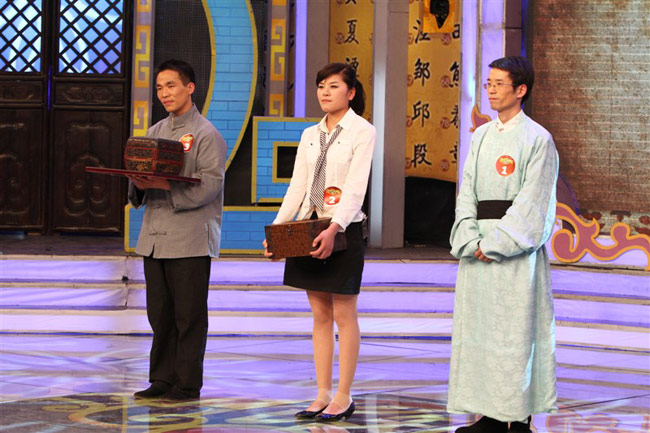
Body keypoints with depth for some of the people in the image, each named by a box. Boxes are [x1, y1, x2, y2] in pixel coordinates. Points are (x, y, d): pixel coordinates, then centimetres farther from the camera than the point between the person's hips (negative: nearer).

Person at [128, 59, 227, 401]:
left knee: (189, 314, -2)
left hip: (191, 237, -7)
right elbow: (143, 176, 17)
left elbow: (210, 184, -15)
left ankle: (188, 384, 5)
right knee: (159, 314, 10)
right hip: (154, 237, 7)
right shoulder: (155, 132, 17)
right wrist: (139, 183, -7)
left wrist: (165, 186, -26)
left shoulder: (207, 135, -6)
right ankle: (162, 379, 18)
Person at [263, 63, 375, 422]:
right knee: (319, 315, 8)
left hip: (344, 230, -6)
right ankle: (323, 394, 12)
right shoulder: (310, 135, 13)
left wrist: (334, 228, -28)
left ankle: (343, 397, 4)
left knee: (343, 314, -1)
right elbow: (297, 186, 9)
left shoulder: (362, 131, -5)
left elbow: (356, 188, -15)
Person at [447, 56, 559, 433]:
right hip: (480, 248, 6)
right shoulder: (482, 136, 14)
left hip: (517, 248, -6)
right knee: (479, 327, 6)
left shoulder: (537, 139, -5)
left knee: (517, 329, -6)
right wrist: (470, 239, -4)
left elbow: (532, 202, -10)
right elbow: (468, 192, 10)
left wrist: (496, 243, -15)